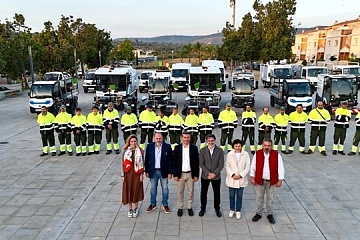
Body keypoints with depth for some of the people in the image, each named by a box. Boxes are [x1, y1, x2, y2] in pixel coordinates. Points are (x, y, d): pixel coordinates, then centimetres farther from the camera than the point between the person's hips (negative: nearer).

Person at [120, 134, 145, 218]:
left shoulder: (140, 151, -5)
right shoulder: (125, 151, -4)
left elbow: (142, 163, -1)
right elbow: (123, 163, -1)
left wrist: (142, 174, -4)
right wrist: (122, 175, -2)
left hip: (137, 173, -1)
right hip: (128, 173, 1)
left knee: (136, 190, 9)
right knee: (128, 191, 8)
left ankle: (136, 208, 27)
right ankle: (130, 209, 26)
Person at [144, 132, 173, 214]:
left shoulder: (167, 147, -9)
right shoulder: (149, 146, -5)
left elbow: (170, 160, -6)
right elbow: (147, 160, 2)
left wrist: (170, 172, -7)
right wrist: (147, 171, 2)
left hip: (163, 171, -1)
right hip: (153, 171, 1)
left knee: (165, 188, 10)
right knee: (153, 188, 14)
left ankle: (165, 205, 26)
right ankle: (153, 204, 31)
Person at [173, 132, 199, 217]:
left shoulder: (194, 148, -3)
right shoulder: (177, 148, -3)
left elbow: (196, 162, 0)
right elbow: (174, 162, -1)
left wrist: (196, 175, -2)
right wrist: (175, 174, -5)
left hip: (190, 173, 0)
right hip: (180, 174, 0)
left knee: (190, 192, 10)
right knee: (180, 192, 9)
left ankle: (190, 207, 26)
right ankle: (180, 208, 24)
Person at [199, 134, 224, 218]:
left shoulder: (220, 151, -4)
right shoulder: (202, 151, -3)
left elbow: (221, 164, -7)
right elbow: (201, 164, -6)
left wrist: (214, 174, -16)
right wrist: (208, 173, -16)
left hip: (216, 176, 0)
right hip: (205, 176, 1)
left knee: (217, 193, 10)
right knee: (203, 193, 11)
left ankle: (217, 208, 29)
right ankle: (203, 208, 29)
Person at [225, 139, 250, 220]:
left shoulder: (245, 154, -8)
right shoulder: (230, 154, -7)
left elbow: (247, 166, -6)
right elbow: (227, 166, -3)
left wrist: (240, 175, -13)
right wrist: (232, 175, -14)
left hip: (241, 179, -1)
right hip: (231, 179, 1)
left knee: (239, 196, 11)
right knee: (231, 196, 12)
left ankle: (238, 211, 27)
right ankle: (232, 210, 30)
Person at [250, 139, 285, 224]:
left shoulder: (276, 155, -10)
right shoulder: (257, 154, -7)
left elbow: (280, 168, -5)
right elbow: (253, 166, 0)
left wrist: (280, 180, -6)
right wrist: (252, 177, 0)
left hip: (271, 181, -1)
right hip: (259, 180, 1)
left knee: (270, 199, 12)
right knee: (259, 198, 13)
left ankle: (270, 214, 29)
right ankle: (258, 213, 28)